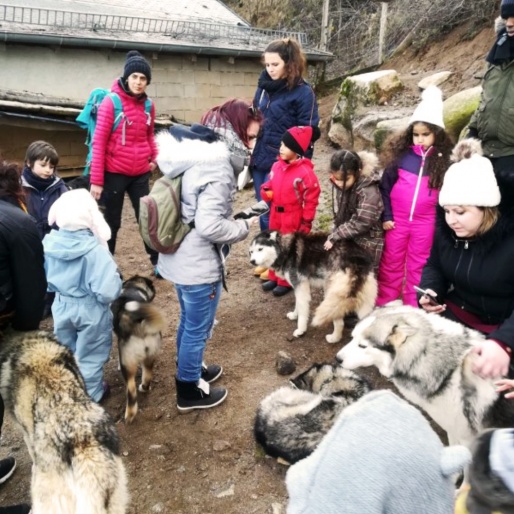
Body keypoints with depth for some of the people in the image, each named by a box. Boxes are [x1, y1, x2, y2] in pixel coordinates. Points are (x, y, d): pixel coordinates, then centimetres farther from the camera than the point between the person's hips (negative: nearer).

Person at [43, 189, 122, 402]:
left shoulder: (49, 243, -13)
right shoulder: (95, 251, -30)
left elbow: (44, 278, 3)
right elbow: (107, 292, -31)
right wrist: (117, 280, -11)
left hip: (61, 307, 5)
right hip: (90, 311, -5)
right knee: (89, 355, 18)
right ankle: (91, 394, 37)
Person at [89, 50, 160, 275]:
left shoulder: (148, 105, 3)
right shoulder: (111, 103, -11)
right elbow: (99, 143, -11)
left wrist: (155, 157, -1)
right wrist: (96, 180, -14)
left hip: (141, 174, 4)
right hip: (114, 174, -4)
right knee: (112, 222, 9)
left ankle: (158, 262, 22)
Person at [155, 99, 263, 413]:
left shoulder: (198, 151, 5)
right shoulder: (218, 165, -25)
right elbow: (210, 227, -30)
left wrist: (235, 218, 9)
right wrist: (244, 227, -13)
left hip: (180, 257, 9)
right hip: (200, 265, -9)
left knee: (189, 322, 27)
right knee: (198, 330, 11)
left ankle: (190, 370, 48)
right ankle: (189, 392, 30)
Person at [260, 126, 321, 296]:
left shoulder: (305, 172, -20)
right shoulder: (277, 166, -1)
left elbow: (311, 198, -15)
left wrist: (306, 221, -12)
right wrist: (266, 192, -8)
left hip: (293, 219, -7)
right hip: (275, 215, 7)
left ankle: (286, 281, 23)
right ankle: (274, 277, 36)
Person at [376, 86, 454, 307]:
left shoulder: (444, 160, -5)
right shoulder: (401, 155, -4)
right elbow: (385, 186, 0)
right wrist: (386, 215, -3)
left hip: (426, 222, -1)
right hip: (397, 218, 1)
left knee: (418, 265, 13)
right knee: (391, 262, 12)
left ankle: (413, 308, 27)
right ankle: (383, 304, 27)